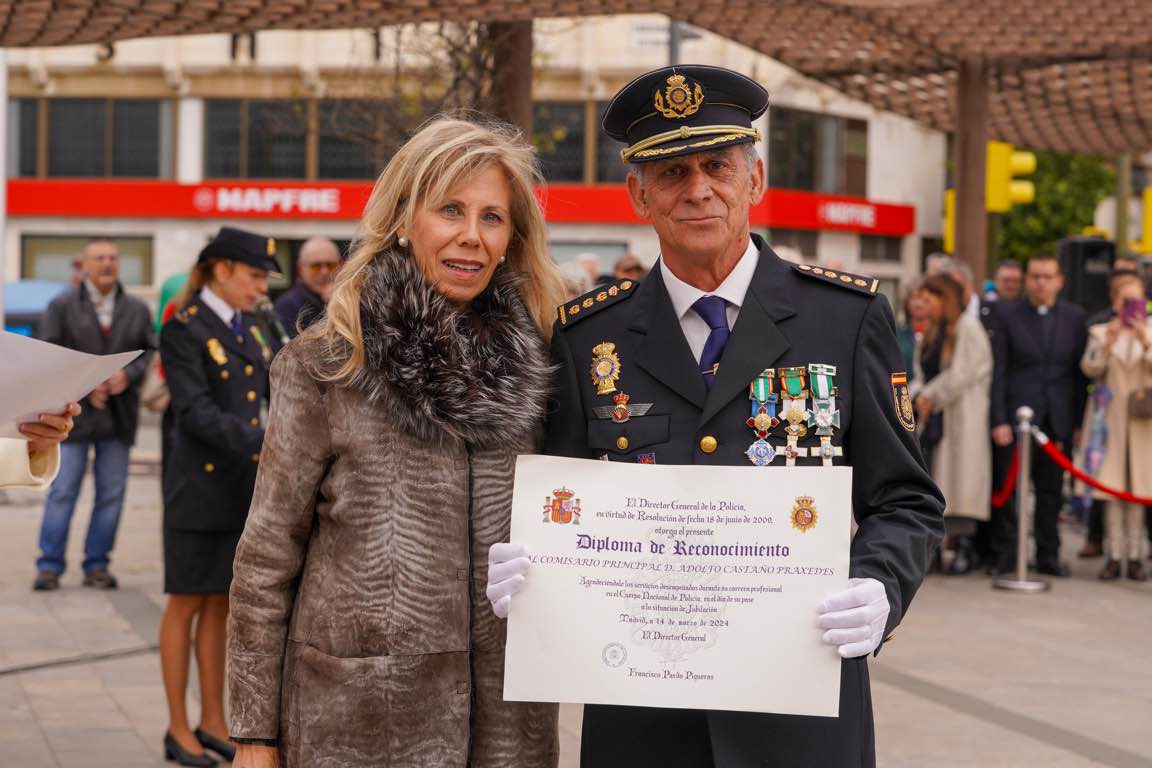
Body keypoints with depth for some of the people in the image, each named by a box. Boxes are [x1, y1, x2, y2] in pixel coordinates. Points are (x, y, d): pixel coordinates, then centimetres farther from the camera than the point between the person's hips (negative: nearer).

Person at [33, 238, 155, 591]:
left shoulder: (137, 309, 11)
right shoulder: (62, 306, 3)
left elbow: (152, 351, 7)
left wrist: (128, 374, -11)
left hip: (119, 415, 3)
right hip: (73, 413, -3)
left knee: (112, 494, 4)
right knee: (62, 492, -3)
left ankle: (97, 566, 12)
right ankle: (50, 566, 2)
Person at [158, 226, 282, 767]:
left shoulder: (247, 329, 12)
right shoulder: (183, 331, -12)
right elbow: (196, 412, -21)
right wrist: (261, 446, -29)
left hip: (243, 489, 7)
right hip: (201, 485, -7)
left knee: (220, 604, 11)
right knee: (187, 604, 2)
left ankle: (213, 722, 19)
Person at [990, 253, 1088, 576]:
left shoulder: (1074, 316, 8)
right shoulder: (1007, 314, 1)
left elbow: (1080, 372, 8)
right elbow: (998, 371, -2)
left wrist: (1079, 422, 4)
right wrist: (999, 420, -9)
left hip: (1057, 419, 2)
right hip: (1018, 414, -2)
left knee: (1052, 490, 8)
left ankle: (1048, 555, 16)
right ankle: (1006, 557, 6)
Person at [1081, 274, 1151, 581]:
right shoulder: (1100, 332, 8)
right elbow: (1089, 369, -3)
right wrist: (1107, 343, -17)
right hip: (1111, 419, 0)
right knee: (1112, 487, -2)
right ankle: (1114, 555, 1)